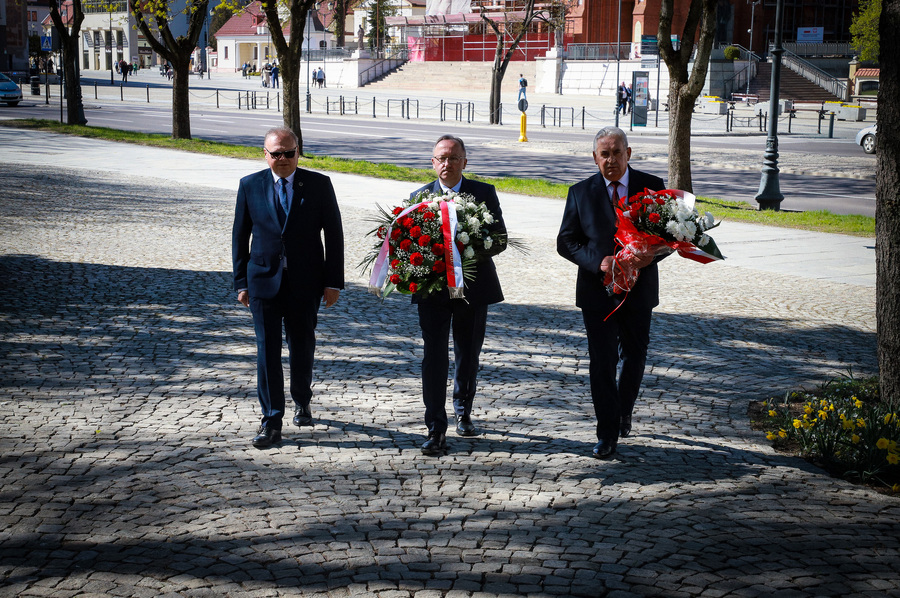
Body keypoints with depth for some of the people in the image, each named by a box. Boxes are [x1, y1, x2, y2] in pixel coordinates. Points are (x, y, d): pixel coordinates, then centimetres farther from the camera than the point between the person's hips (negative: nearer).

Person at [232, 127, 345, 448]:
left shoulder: (319, 184, -2)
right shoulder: (250, 186, 1)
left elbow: (334, 235, 0)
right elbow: (239, 237, 6)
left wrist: (333, 282, -4)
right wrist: (241, 282, 2)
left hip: (305, 283, 0)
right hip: (264, 281, 0)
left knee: (302, 346, 11)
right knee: (267, 349, -3)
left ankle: (302, 402, 36)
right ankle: (271, 422, 2)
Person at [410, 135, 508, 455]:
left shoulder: (484, 193, 1)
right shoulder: (419, 197, 3)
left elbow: (500, 238, -3)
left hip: (473, 287, 1)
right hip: (433, 289, -1)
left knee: (468, 356, 15)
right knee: (434, 358, -7)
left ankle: (463, 413, 36)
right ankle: (436, 429, -5)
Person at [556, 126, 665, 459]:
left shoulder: (652, 187, 0)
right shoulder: (581, 193, 0)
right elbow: (566, 242, 0)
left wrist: (651, 255, -19)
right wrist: (597, 261, -17)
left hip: (638, 289, 1)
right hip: (597, 290, -1)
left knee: (634, 356, 15)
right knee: (601, 362, -3)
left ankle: (623, 414, 41)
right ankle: (607, 434, 4)